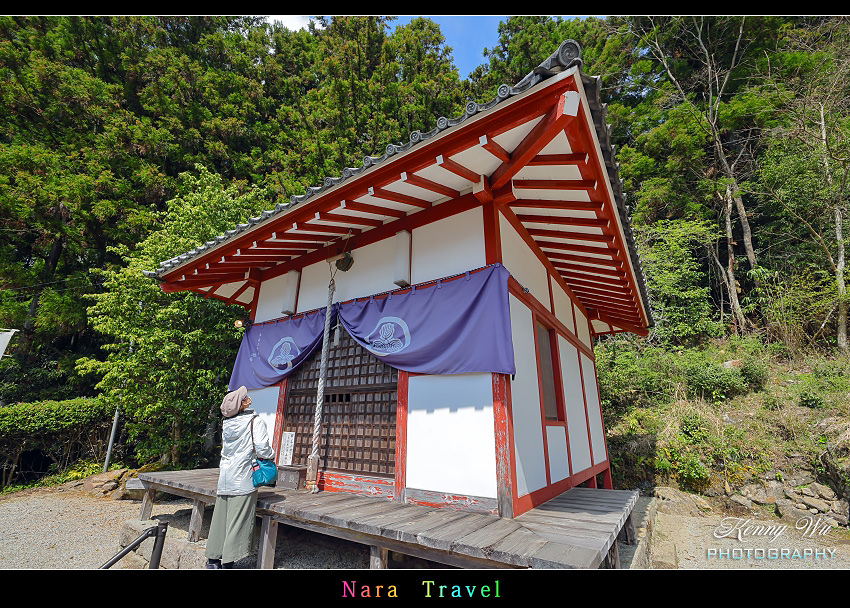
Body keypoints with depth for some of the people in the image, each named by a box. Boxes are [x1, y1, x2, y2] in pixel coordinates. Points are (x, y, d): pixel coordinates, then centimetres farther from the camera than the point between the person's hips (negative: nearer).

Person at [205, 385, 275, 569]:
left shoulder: (226, 424, 6)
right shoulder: (255, 421, -13)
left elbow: (226, 449, 14)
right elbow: (262, 449, -18)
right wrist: (271, 455, 2)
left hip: (224, 479, 6)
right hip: (242, 480, -6)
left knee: (220, 518, 15)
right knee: (237, 521, 4)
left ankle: (213, 559, 26)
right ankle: (227, 562, 10)